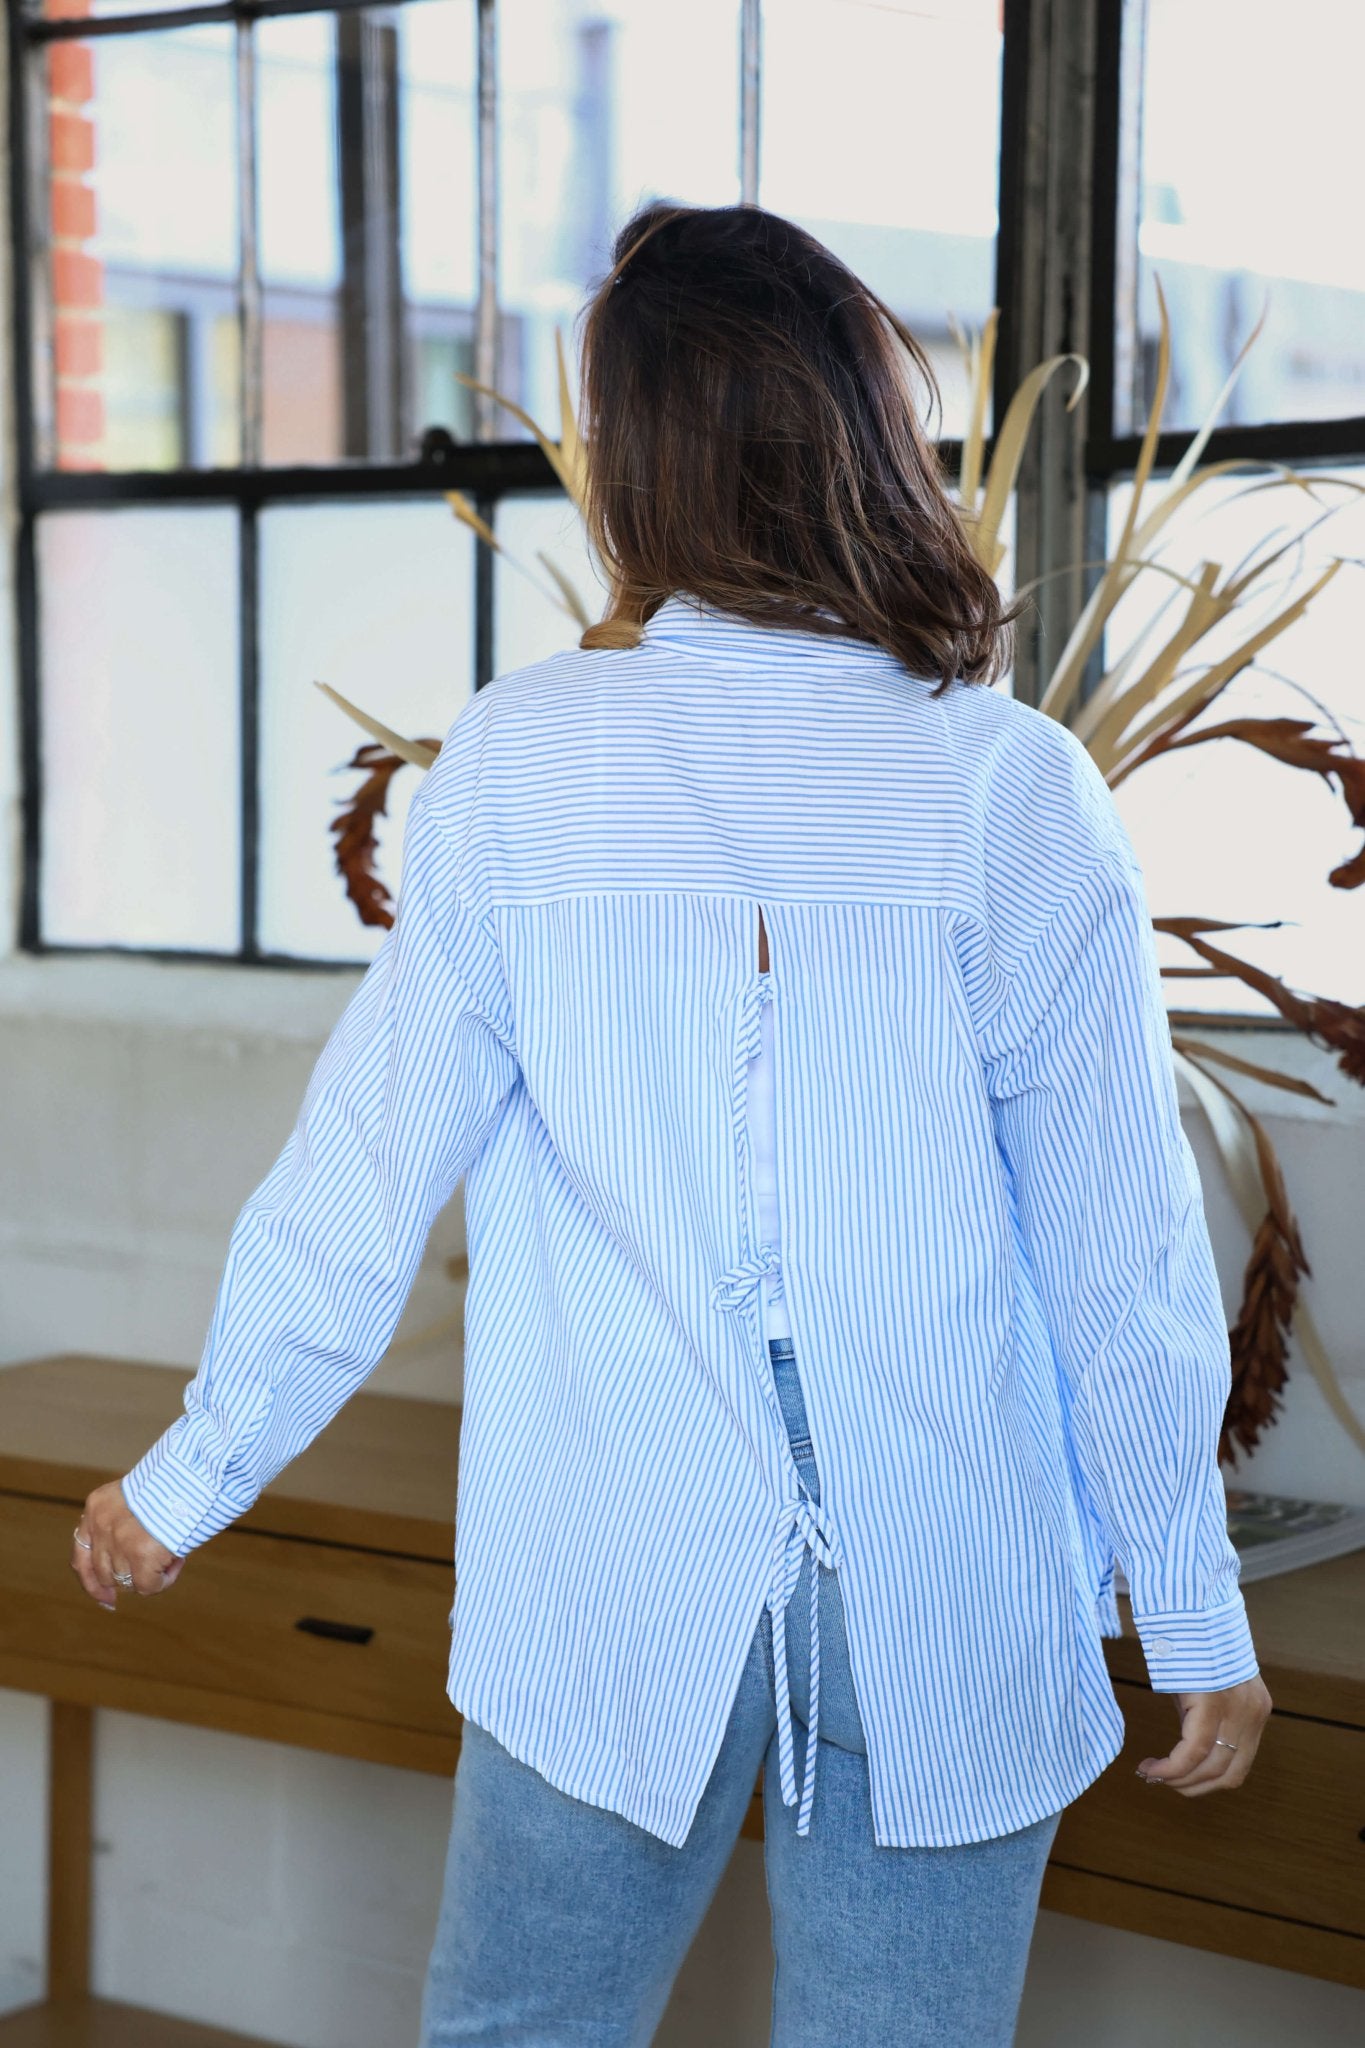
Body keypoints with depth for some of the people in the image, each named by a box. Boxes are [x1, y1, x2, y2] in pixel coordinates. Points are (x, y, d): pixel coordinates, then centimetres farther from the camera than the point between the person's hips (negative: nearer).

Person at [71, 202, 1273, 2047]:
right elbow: (1124, 1253, -5)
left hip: (608, 1597, 1)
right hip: (954, 1617, 0)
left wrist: (189, 1481, 12)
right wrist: (1197, 1614, 6)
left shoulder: (513, 765, -6)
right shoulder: (1014, 788, -8)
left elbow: (366, 1167, -2)